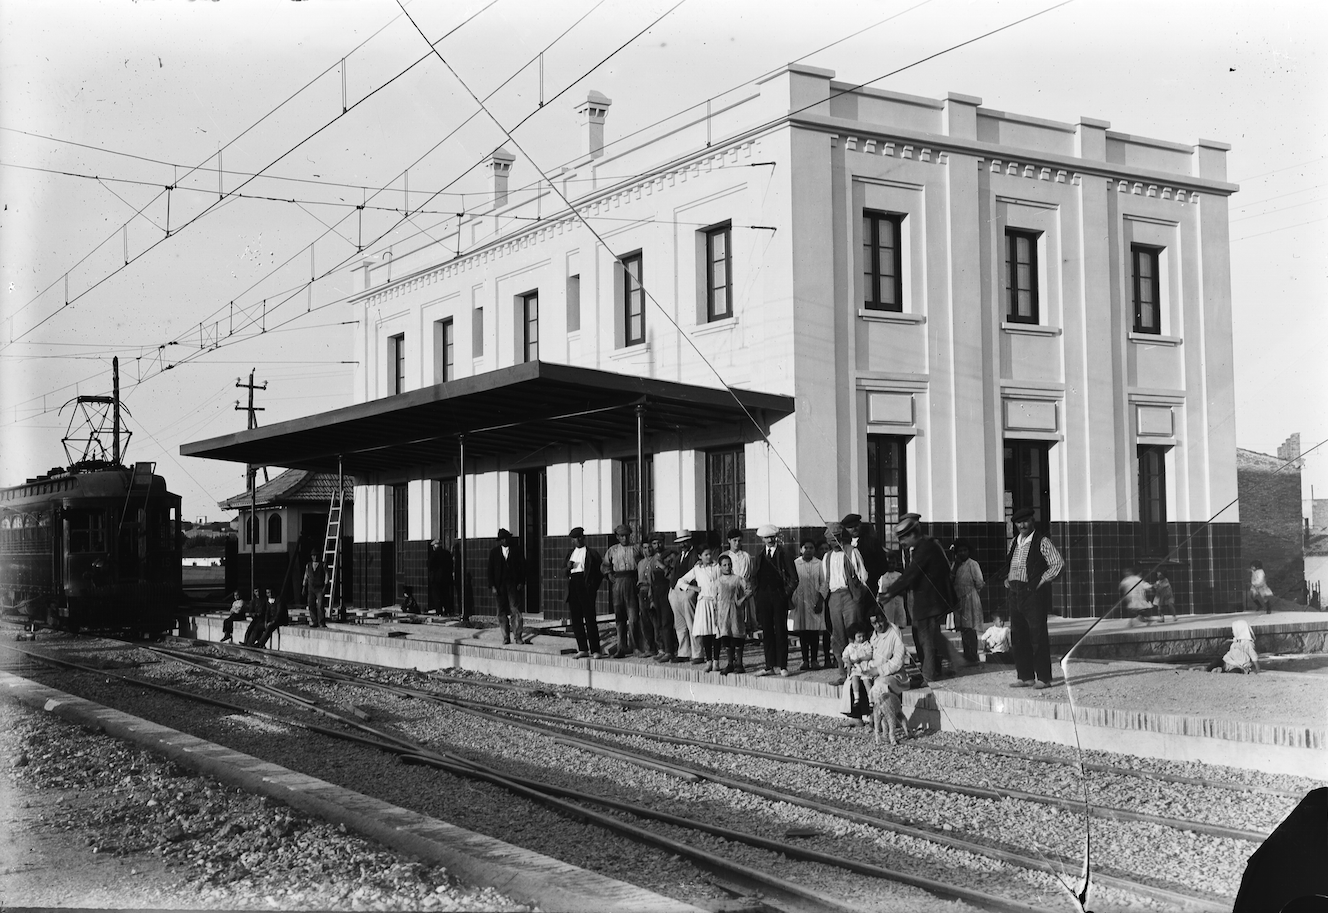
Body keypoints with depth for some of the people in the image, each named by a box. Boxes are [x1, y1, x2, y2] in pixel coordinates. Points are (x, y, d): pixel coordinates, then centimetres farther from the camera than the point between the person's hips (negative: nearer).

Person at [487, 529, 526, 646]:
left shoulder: (516, 551, 4)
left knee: (515, 610, -8)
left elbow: (522, 567, 6)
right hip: (499, 585, 2)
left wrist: (521, 583, -4)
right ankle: (506, 637, 9)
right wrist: (492, 586, -3)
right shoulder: (494, 552, 6)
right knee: (502, 612, 4)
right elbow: (490, 570, 5)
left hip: (513, 584, -2)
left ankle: (517, 636, -5)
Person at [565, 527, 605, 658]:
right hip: (573, 586, 6)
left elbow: (600, 571, -1)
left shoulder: (591, 553, -1)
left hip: (585, 586, -6)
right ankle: (582, 649, 12)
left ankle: (595, 650, -7)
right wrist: (568, 567, 0)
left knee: (590, 618, -8)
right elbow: (566, 572, 22)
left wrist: (594, 587, -7)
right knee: (576, 619, 5)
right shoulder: (571, 553, 17)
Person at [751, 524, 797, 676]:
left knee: (780, 632, -2)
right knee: (767, 632, 4)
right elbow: (753, 577, 16)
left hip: (779, 597, -4)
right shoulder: (759, 556, 12)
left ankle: (782, 666, 1)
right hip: (763, 598, 4)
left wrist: (787, 594, -7)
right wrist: (756, 593, 6)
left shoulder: (784, 555, 0)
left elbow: (794, 579, -1)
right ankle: (770, 666, 8)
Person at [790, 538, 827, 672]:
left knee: (815, 631, 0)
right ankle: (805, 660, 6)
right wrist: (792, 600, 0)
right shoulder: (795, 563, 3)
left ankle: (814, 660, 7)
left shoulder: (819, 564, 2)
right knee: (802, 632, 1)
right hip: (800, 601, 0)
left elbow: (823, 583, 4)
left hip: (815, 600, 0)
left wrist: (820, 599, -5)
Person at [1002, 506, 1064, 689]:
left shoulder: (1042, 542, -5)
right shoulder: (1013, 543, 15)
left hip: (1034, 594, -7)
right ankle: (1025, 676, 14)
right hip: (1015, 593, 7)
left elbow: (1058, 563, -10)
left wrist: (1041, 581, -11)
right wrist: (1007, 579, 12)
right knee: (1018, 636, 7)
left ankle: (1044, 678, -2)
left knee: (1038, 635, -6)